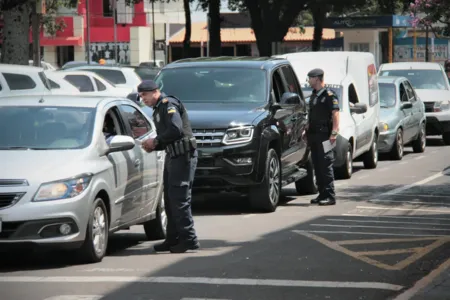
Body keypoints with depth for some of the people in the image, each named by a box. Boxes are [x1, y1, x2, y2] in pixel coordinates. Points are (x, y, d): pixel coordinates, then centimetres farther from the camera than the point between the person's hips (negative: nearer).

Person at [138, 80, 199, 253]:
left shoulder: (168, 104, -10)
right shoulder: (158, 110, 21)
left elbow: (176, 129, -24)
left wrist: (156, 141, -13)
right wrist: (153, 146, 6)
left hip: (183, 155, -10)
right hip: (173, 155, 10)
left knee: (179, 198, -11)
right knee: (170, 199, 11)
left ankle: (189, 239, -10)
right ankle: (173, 239, 16)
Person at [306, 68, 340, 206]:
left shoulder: (329, 95, -8)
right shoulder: (314, 95, 18)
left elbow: (335, 115, -13)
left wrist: (334, 133, -21)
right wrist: (307, 130, 20)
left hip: (324, 134, -9)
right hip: (313, 135, 9)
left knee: (325, 166, -9)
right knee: (317, 166, 8)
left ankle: (330, 196, -9)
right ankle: (322, 194, 13)